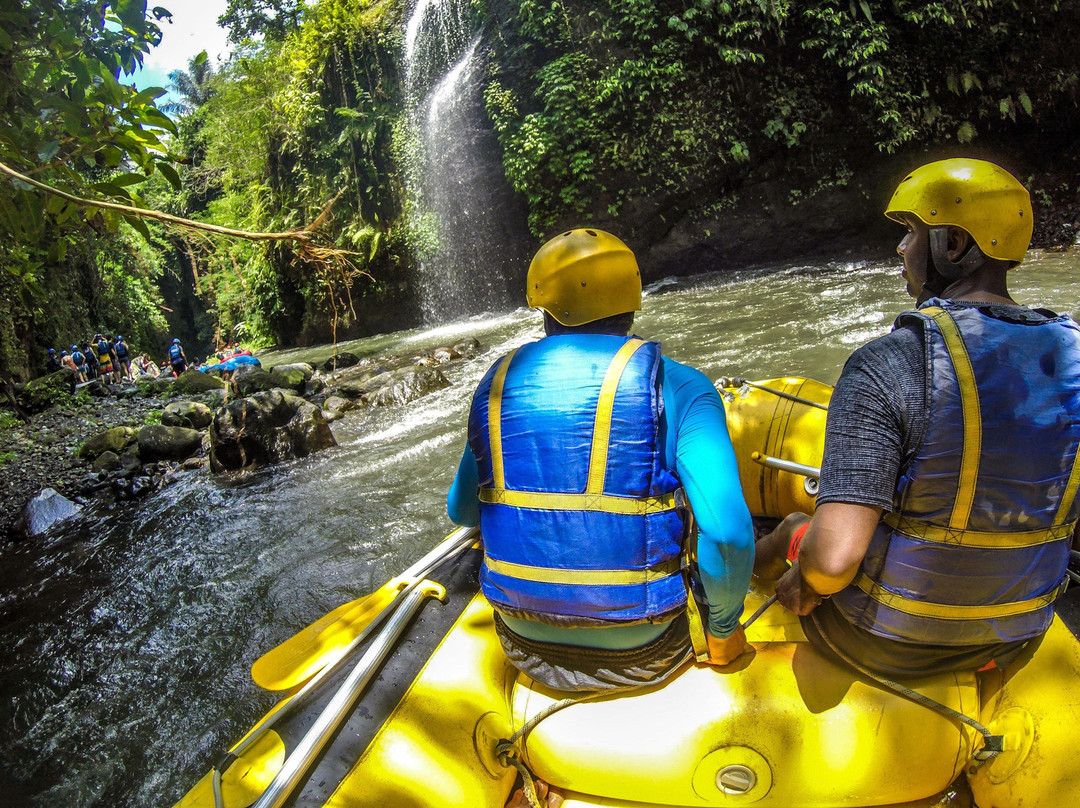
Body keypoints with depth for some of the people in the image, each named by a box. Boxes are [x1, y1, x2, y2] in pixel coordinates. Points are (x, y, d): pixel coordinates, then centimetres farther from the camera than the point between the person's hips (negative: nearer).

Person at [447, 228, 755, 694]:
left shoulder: (497, 385, -2)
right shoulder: (674, 385, -14)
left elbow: (461, 511, 10)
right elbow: (729, 532, -26)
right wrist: (722, 631, -7)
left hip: (526, 650, 4)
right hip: (641, 655, -3)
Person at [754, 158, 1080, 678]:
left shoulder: (889, 365, -28)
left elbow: (834, 555, -34)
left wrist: (802, 589, -12)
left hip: (884, 641, -5)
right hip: (1009, 644, 5)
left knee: (794, 527, 24)